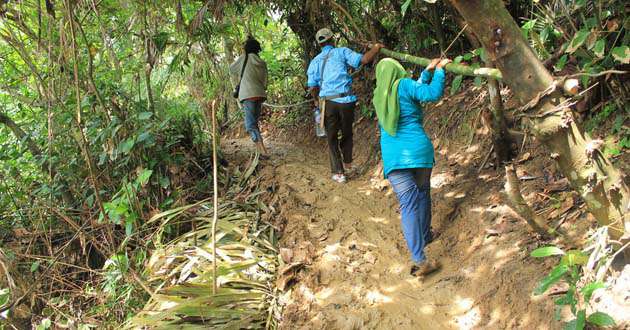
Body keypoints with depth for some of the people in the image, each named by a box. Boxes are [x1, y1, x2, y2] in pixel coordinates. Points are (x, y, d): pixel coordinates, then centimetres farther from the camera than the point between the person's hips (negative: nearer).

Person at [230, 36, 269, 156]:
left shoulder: (244, 58, 0)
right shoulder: (262, 63, 12)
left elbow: (232, 70, 15)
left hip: (248, 95, -6)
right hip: (260, 94, 6)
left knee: (250, 125, -7)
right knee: (254, 122, 17)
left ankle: (263, 150, -20)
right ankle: (259, 149, 15)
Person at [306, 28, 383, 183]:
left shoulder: (315, 62, 9)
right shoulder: (342, 52, 3)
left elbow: (312, 87, 4)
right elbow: (364, 59, -6)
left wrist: (317, 100, 23)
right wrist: (376, 48, 11)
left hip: (328, 102, 1)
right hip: (346, 100, 0)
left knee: (332, 138, 12)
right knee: (347, 133, 22)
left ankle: (338, 172, 9)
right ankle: (347, 162, 38)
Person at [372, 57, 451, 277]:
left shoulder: (379, 96, 18)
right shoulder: (404, 85, 1)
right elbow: (433, 93, -10)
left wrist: (428, 71, 32)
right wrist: (439, 70, 3)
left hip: (394, 157, 2)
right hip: (417, 149, -2)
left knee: (408, 204, -3)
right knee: (422, 194, 21)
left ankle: (419, 260, -11)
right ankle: (425, 236, 37)